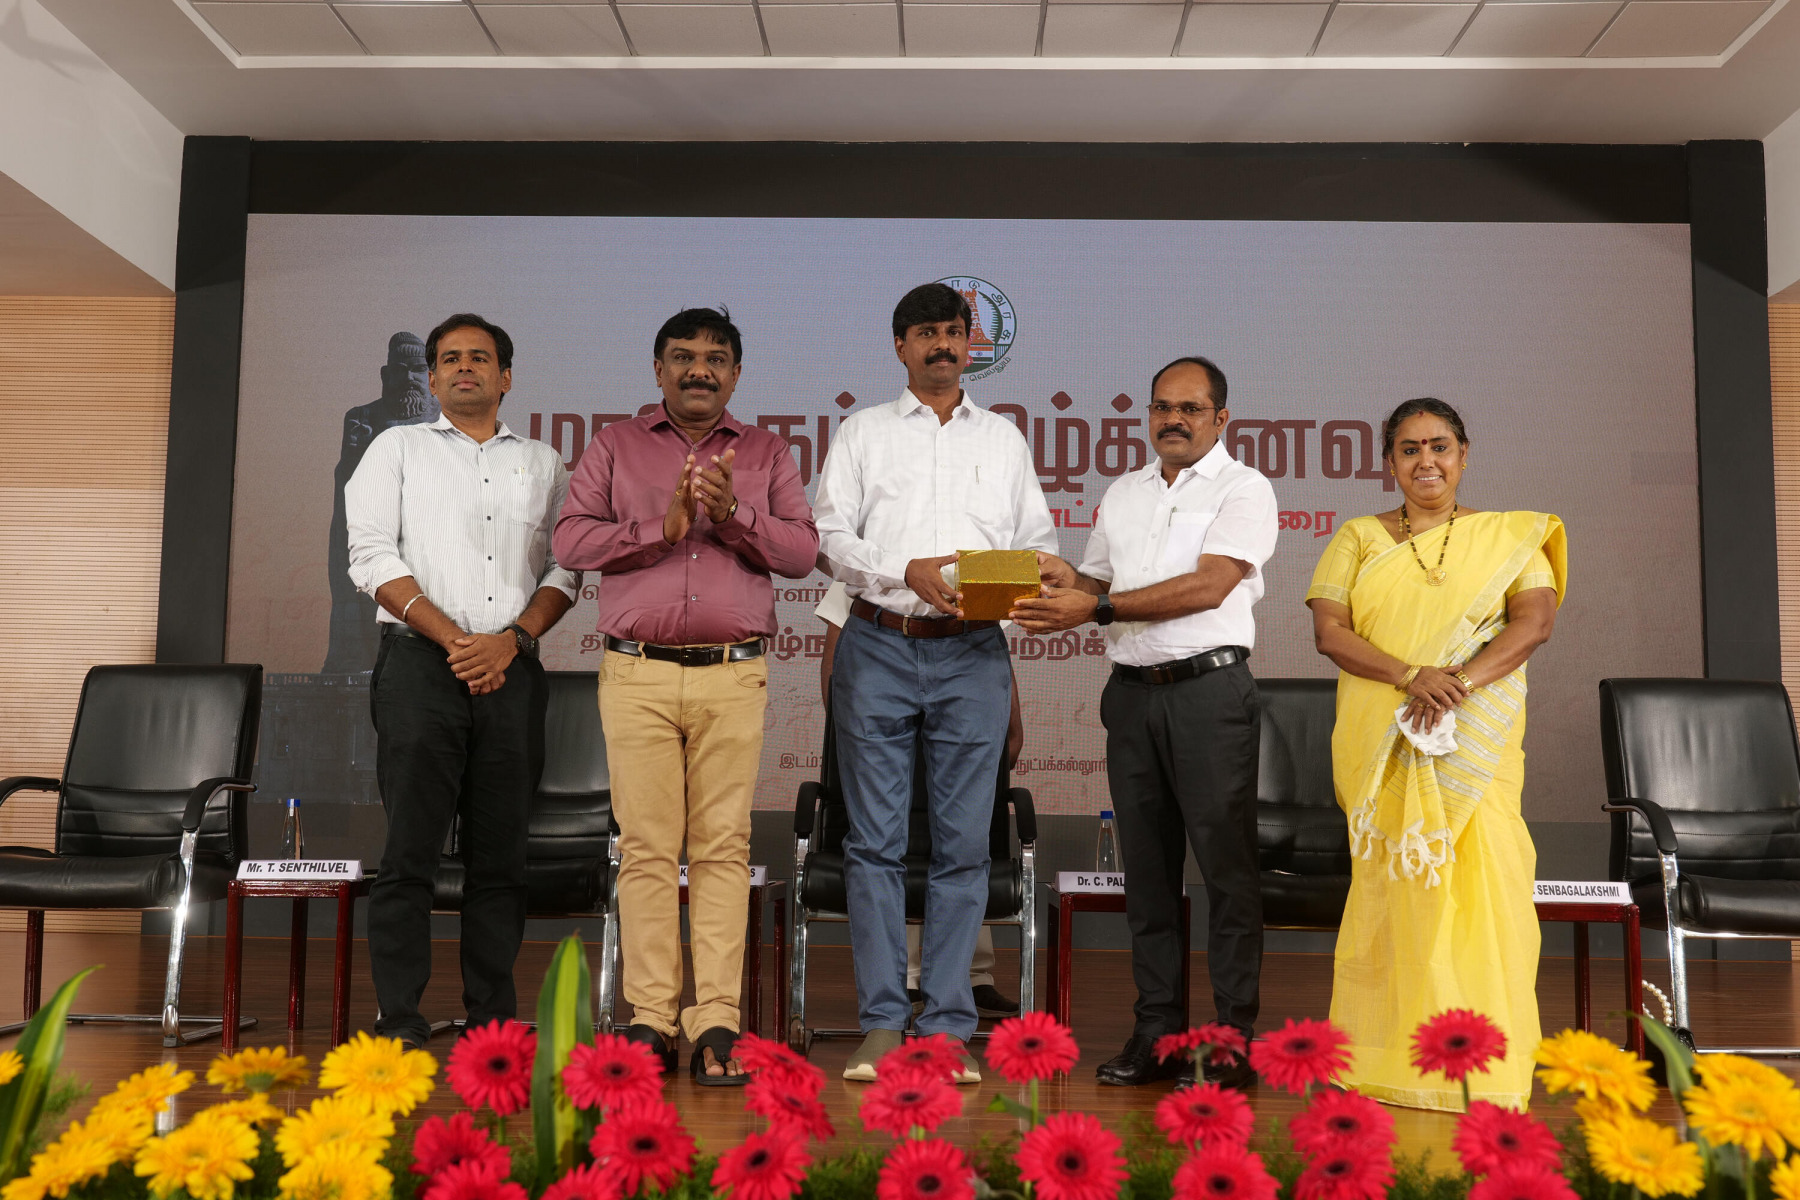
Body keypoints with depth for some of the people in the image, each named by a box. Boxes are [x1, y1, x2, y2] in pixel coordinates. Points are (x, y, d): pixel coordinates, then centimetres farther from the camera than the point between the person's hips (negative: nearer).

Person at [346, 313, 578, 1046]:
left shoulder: (542, 464, 19)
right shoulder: (398, 448, 13)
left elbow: (565, 570, 11)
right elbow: (372, 558, 1)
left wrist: (513, 638, -7)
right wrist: (454, 639, -8)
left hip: (512, 671, 2)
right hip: (420, 663, -2)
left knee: (500, 855, 3)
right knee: (410, 850, -4)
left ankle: (493, 1020, 10)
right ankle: (398, 1020, 1)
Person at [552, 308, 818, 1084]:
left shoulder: (767, 453, 16)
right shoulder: (616, 446, 14)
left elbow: (801, 551, 6)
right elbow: (571, 539, 3)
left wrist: (733, 513, -10)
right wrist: (662, 527, -9)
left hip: (734, 676, 0)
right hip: (637, 674, 0)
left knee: (724, 845, -4)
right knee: (646, 846, -2)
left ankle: (716, 1024, -1)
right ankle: (650, 1019, 4)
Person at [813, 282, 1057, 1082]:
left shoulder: (1004, 439, 18)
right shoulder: (864, 432, 13)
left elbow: (1037, 541, 17)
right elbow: (827, 536, 3)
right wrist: (907, 573, -12)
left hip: (972, 656, 1)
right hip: (879, 648, -1)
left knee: (963, 843, 0)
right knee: (876, 840, -1)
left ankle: (948, 1028, 7)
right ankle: (881, 1024, 6)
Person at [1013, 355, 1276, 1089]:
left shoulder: (1243, 490, -1)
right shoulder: (1122, 495, 19)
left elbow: (1208, 586, -14)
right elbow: (1099, 582, 23)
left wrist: (1098, 607, -18)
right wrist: (1068, 583, -2)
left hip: (1210, 690, -5)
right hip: (1133, 692, 6)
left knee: (1225, 863, -5)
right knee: (1146, 866, 7)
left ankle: (1233, 1039, 2)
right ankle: (1156, 1033, 14)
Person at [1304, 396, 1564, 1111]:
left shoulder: (1509, 537, 12)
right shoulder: (1358, 538, 12)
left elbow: (1536, 620, -3)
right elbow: (1329, 630, 1)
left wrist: (1459, 682, -18)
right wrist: (1410, 675, -15)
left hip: (1474, 741, 0)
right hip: (1382, 746, 1)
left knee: (1479, 880, -8)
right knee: (1392, 886, -1)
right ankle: (1392, 1057, 7)